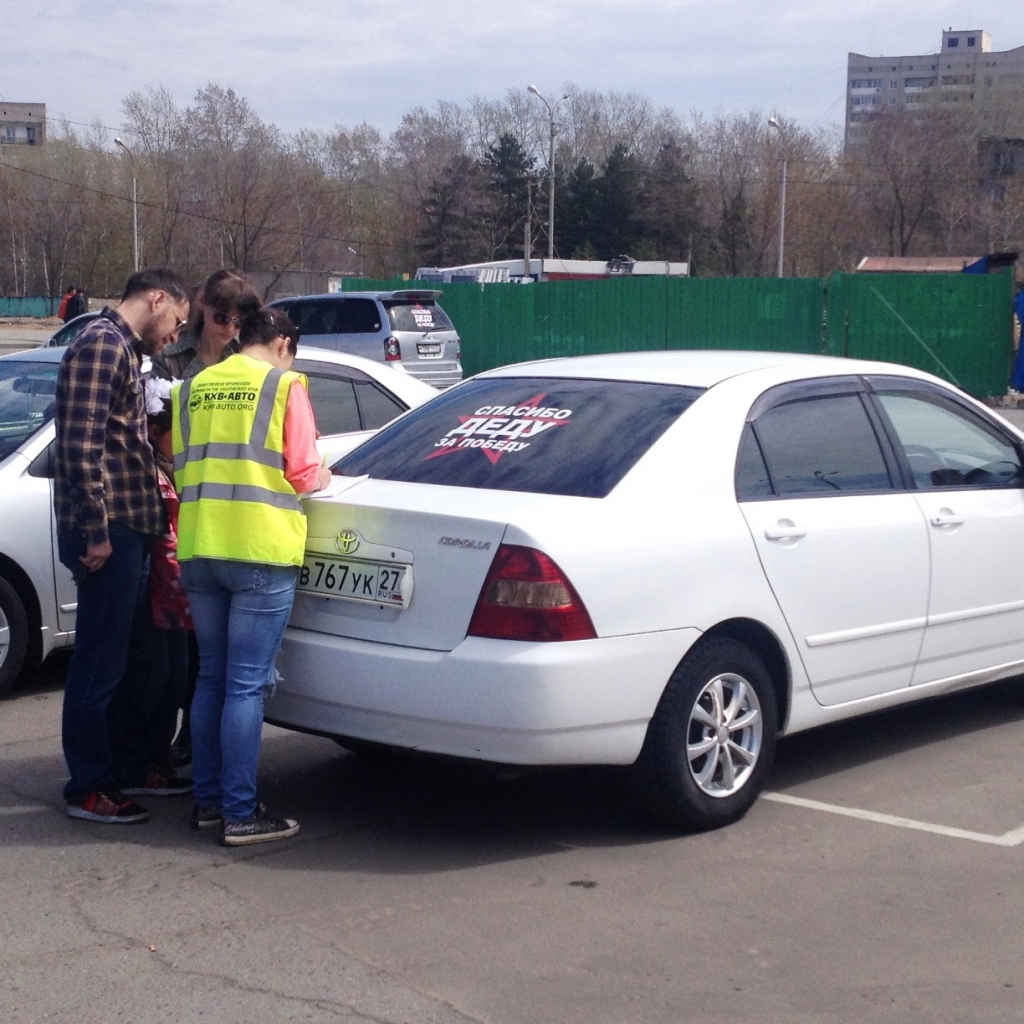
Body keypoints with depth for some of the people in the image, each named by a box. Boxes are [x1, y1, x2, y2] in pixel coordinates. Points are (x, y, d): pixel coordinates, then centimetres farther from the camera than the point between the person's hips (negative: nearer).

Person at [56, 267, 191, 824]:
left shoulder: (122, 349, 18)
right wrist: (96, 531, -21)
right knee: (99, 663, -3)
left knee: (118, 658, 17)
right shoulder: (101, 344, -13)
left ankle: (119, 767, 27)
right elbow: (81, 444, -21)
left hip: (126, 529, 10)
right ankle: (88, 789, 5)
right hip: (107, 531, -10)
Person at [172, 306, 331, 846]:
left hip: (198, 550, 6)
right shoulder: (283, 384, -1)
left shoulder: (193, 388, 14)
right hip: (260, 549, -5)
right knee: (246, 684, -3)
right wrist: (320, 478, 16)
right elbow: (301, 472, -3)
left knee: (210, 677, 15)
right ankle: (239, 813, 0)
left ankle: (207, 799, 20)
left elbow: (181, 469, 16)